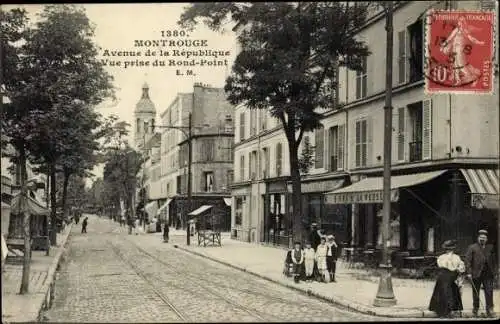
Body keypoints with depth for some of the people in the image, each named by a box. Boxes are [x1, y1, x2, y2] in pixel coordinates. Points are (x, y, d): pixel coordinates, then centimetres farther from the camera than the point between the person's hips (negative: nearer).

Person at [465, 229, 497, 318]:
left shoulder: (490, 248, 12)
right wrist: (469, 273, -12)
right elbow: (468, 261, -5)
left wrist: (494, 271, 6)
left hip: (488, 274, 2)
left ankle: (489, 311, 0)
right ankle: (475, 309, 19)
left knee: (489, 292, -4)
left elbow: (493, 260, 15)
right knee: (475, 293, 8)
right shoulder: (472, 247, 1)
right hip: (476, 274, -2)